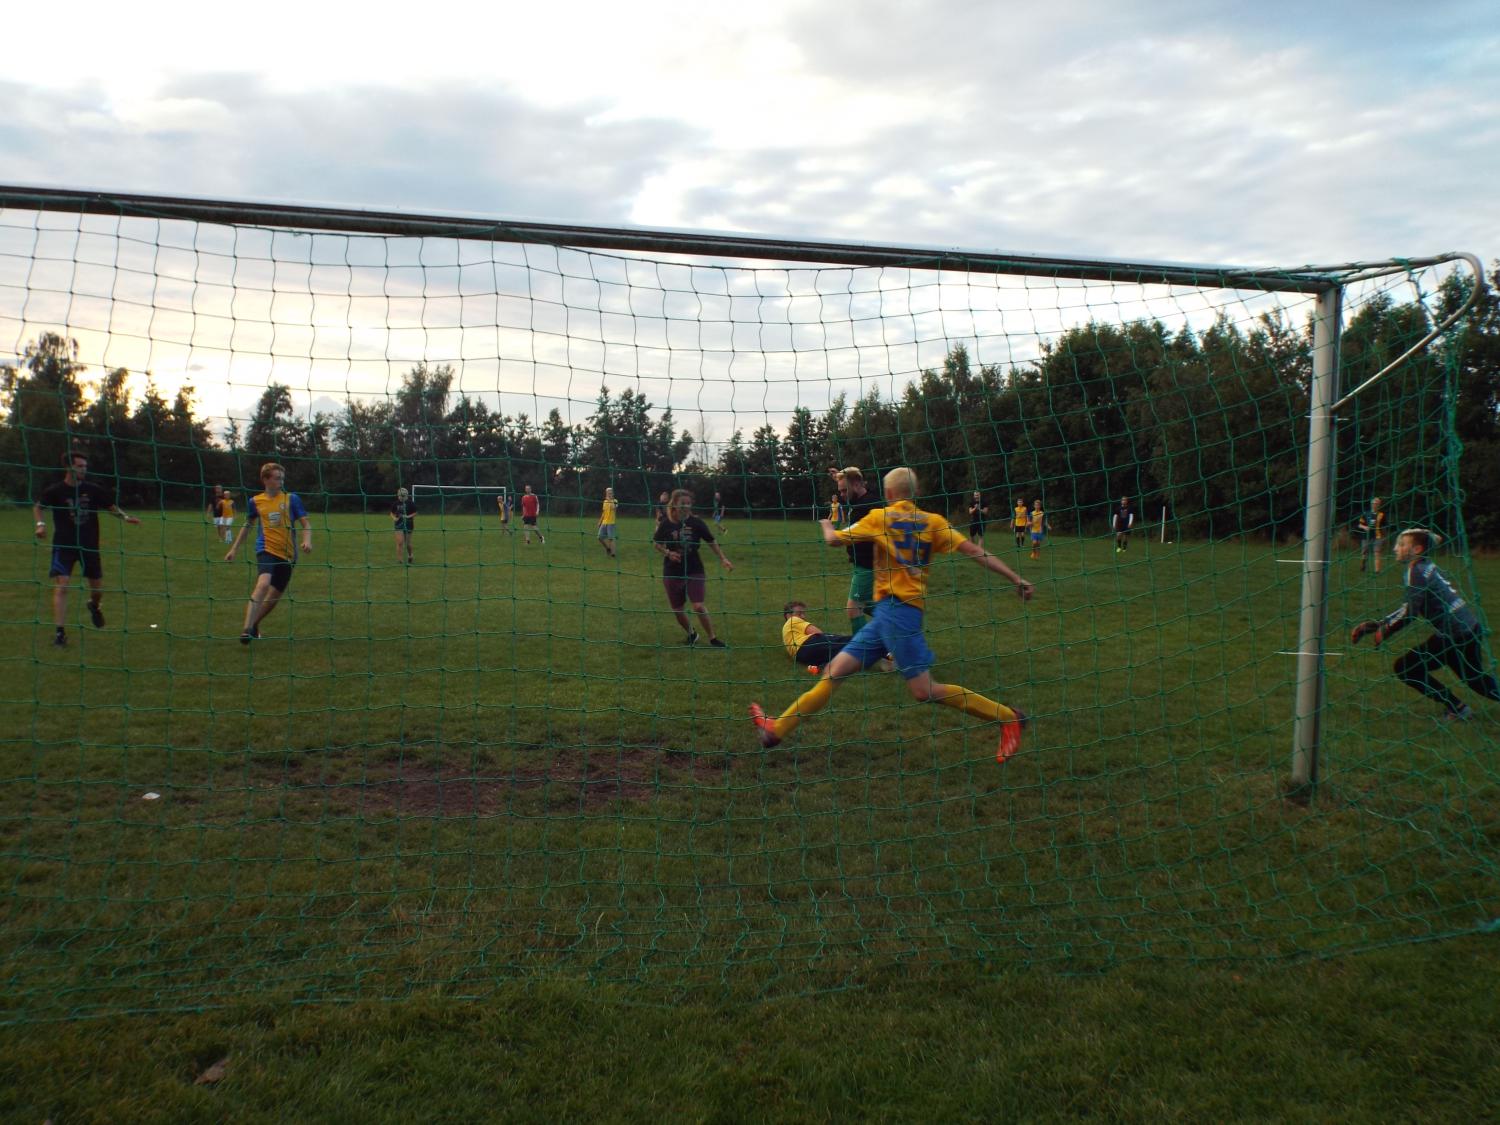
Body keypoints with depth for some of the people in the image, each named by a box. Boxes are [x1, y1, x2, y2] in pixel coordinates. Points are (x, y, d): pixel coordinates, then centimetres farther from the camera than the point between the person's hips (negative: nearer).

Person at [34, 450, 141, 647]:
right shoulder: (55, 490, -9)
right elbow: (37, 506, 5)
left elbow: (110, 505, 8)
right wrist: (40, 523, -12)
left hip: (90, 545, 3)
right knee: (61, 587, -13)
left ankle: (94, 606, 48)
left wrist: (124, 517, -8)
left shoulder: (93, 489, -3)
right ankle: (60, 633, -7)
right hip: (64, 545, -3)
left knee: (98, 588, 11)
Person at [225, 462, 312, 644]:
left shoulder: (292, 498, 2)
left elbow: (305, 524, 2)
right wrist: (234, 548, 22)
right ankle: (247, 629, -30)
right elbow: (248, 525, 21)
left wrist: (307, 540, -18)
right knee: (263, 584, -29)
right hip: (266, 550, -2)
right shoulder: (255, 501, 5)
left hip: (288, 554, 2)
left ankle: (254, 625, 34)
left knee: (274, 597, 9)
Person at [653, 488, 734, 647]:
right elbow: (656, 543, 7)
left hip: (694, 571, -2)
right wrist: (667, 553, -11)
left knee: (698, 606, -15)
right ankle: (691, 633, 36)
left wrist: (723, 559, -4)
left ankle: (713, 638, 1)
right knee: (677, 609, 9)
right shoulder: (666, 524, -7)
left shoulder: (696, 523, -7)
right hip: (672, 573, 2)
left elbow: (711, 542, 3)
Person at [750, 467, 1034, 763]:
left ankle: (1007, 718, -2)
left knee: (923, 690, -8)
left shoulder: (880, 517, -2)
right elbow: (974, 551, 1)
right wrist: (1016, 578, -1)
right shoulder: (932, 521, 11)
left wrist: (826, 525, 27)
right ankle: (778, 728, 8)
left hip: (896, 608, -8)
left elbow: (833, 540, 3)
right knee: (835, 671, 6)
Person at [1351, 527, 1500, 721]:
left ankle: (1457, 708, 5)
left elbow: (1410, 613, -19)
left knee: (1405, 667, -1)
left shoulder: (1417, 571, -14)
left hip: (1456, 637, -9)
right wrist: (1375, 624, 10)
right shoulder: (1428, 567, 12)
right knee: (1477, 681, 24)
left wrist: (1384, 631, -7)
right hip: (1471, 629, 9)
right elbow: (1408, 608, 15)